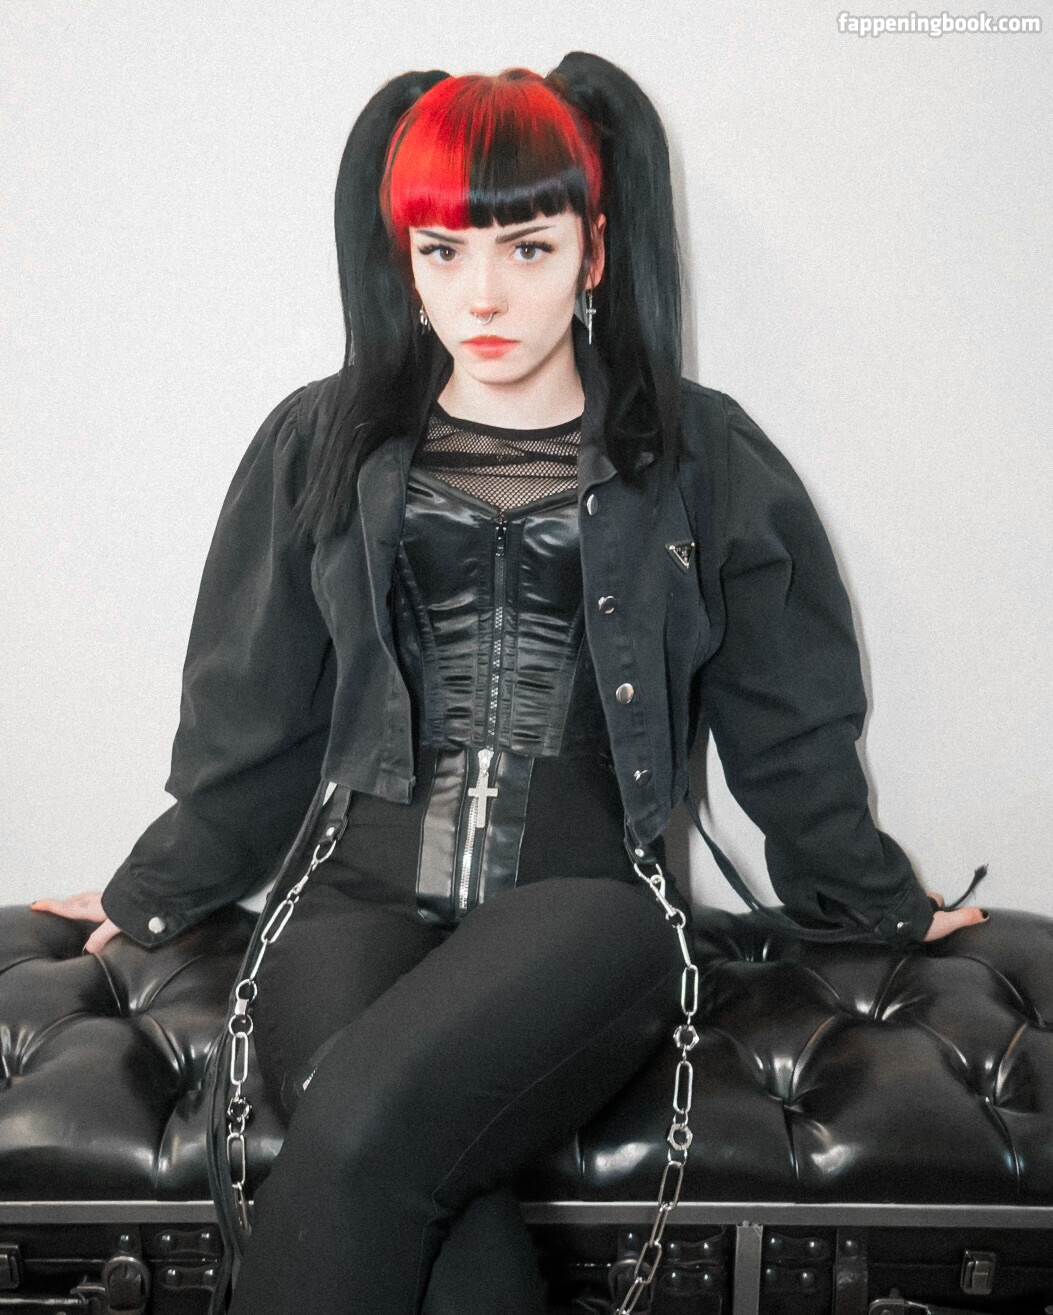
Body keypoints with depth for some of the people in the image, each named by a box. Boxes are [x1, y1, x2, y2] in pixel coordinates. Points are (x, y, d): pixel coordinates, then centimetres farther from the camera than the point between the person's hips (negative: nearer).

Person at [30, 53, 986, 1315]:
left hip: (586, 892, -1)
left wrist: (885, 906, 22)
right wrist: (156, 894, 23)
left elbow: (787, 732, 18)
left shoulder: (704, 459, 11)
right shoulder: (319, 443, 15)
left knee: (359, 1135, -31)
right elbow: (251, 716, 21)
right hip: (362, 893, 2)